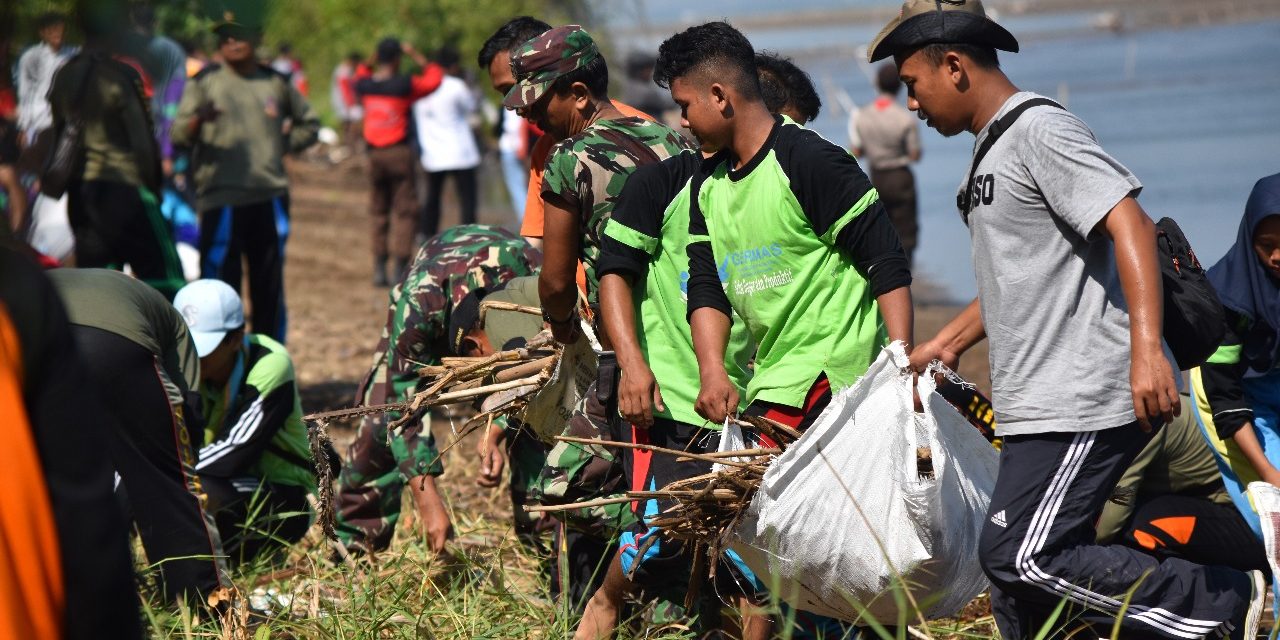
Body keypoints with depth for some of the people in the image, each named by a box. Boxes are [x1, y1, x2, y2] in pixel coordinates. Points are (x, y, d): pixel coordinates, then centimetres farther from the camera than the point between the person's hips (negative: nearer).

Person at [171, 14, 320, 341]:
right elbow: (179, 134, -9)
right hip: (221, 199, -3)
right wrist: (198, 120, -30)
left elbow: (309, 124, 27)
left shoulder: (276, 83, 12)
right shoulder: (205, 81, 2)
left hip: (270, 198, 3)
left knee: (269, 288, 9)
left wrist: (284, 145, 10)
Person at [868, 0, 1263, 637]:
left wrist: (1146, 349, -32)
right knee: (1015, 565, 9)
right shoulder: (992, 151, 20)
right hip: (1039, 405, 10)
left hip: (1082, 402, -10)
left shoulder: (1040, 130, -11)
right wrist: (948, 342, 31)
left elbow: (1130, 224, -22)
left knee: (1017, 556, -16)